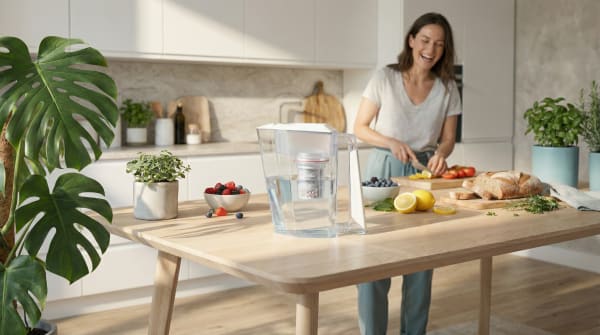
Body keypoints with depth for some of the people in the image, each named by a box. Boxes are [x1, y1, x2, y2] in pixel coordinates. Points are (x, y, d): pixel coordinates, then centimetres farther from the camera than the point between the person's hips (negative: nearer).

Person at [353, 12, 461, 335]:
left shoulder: (447, 88, 2)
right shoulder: (384, 78, -5)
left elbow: (448, 138, 5)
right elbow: (360, 128, -2)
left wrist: (441, 154, -17)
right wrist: (392, 143, -17)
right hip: (384, 170, -2)